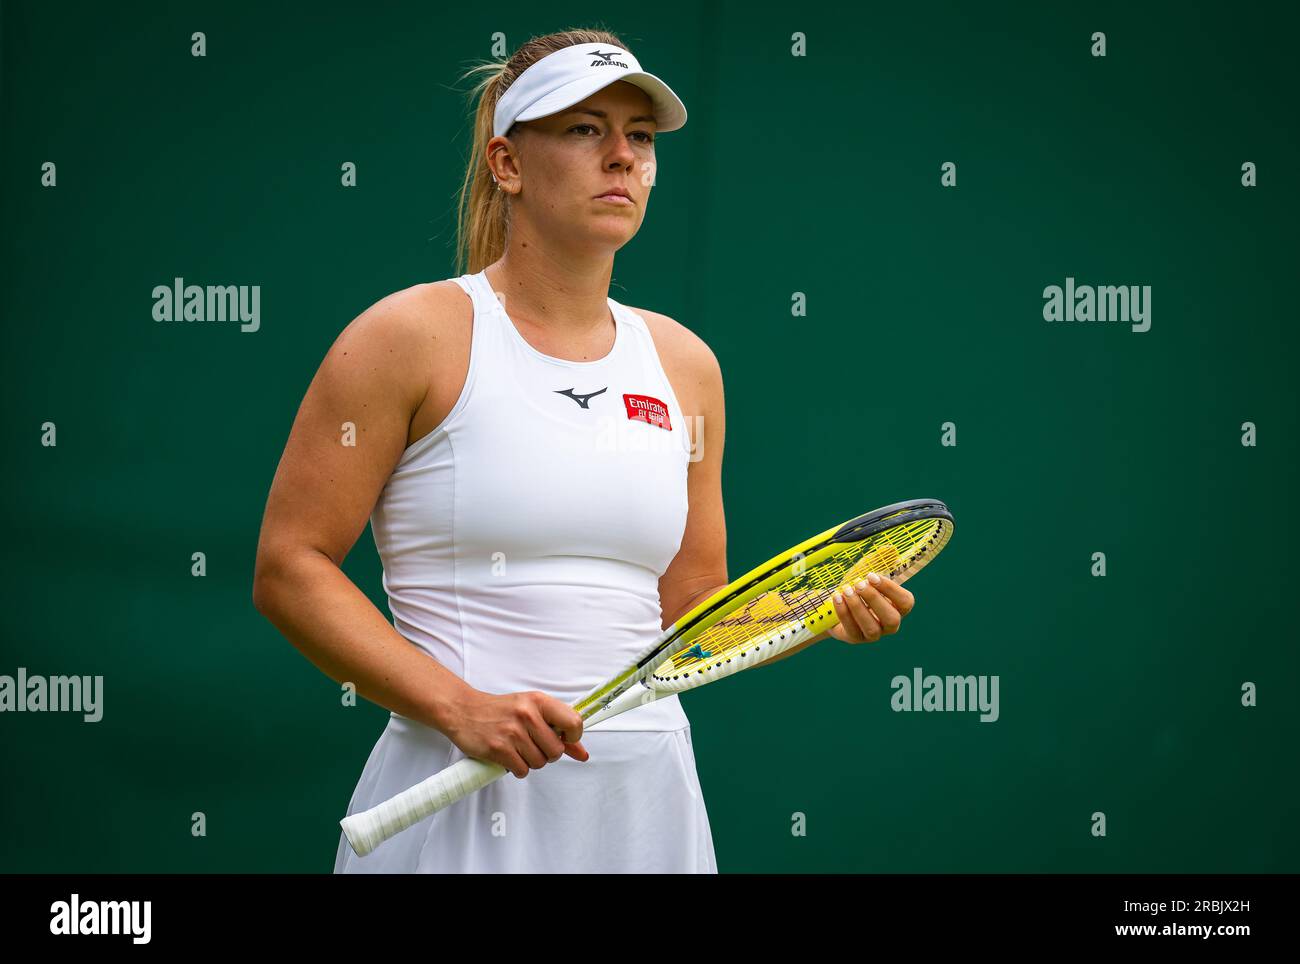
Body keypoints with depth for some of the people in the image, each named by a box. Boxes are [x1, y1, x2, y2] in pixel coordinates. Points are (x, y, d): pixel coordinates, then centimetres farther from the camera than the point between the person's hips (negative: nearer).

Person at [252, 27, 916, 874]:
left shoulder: (684, 363, 11)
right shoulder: (413, 336, -5)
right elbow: (289, 568, -8)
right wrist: (460, 707, -18)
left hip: (650, 803, 5)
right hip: (465, 805, -4)